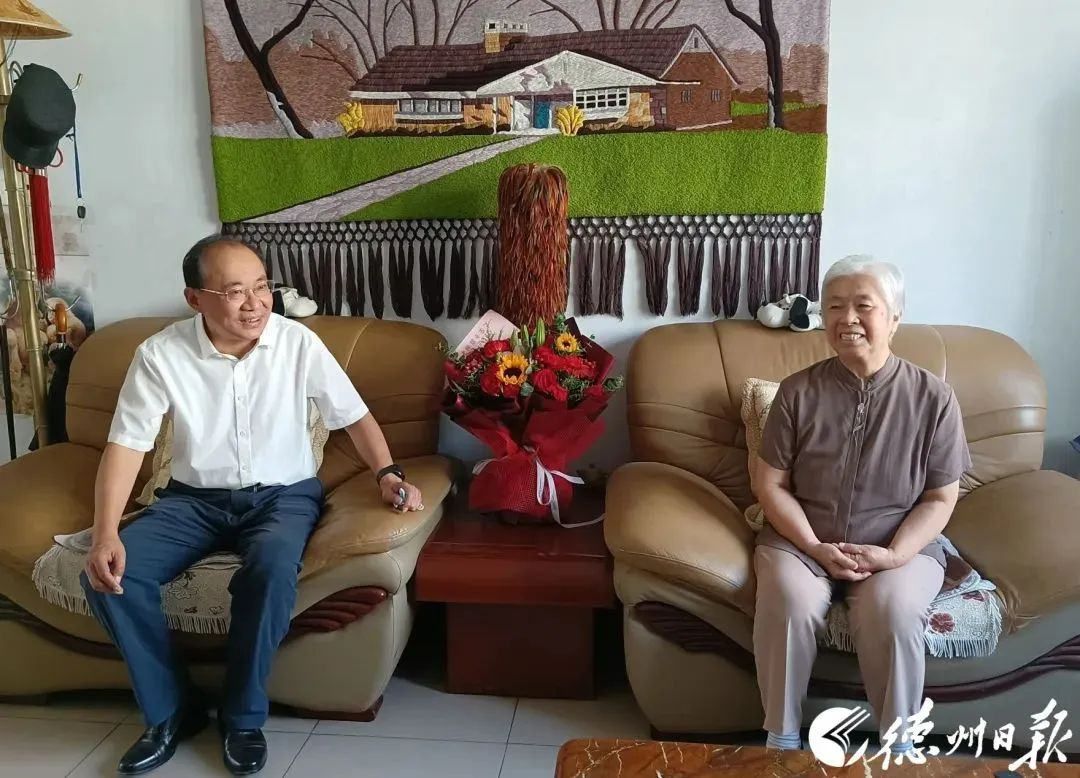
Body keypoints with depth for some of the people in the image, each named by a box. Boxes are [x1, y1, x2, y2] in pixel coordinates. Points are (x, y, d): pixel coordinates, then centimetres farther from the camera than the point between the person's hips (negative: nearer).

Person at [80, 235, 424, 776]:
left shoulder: (298, 343, -10)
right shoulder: (160, 354, -10)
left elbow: (354, 417, -1)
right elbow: (126, 445, -9)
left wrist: (387, 474, -19)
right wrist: (105, 535, -21)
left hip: (283, 493, -2)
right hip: (194, 498, 2)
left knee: (273, 566, -34)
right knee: (107, 576, -20)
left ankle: (244, 717, -11)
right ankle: (171, 711, 1)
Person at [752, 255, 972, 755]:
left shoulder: (932, 397, -3)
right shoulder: (799, 391, -2)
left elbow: (940, 497, -1)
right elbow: (770, 484, -1)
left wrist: (895, 554, -16)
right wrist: (815, 548, -14)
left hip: (902, 547, 0)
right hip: (801, 540, 1)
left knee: (893, 611, -31)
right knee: (790, 602, -30)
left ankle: (897, 742, -8)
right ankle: (781, 738, -10)